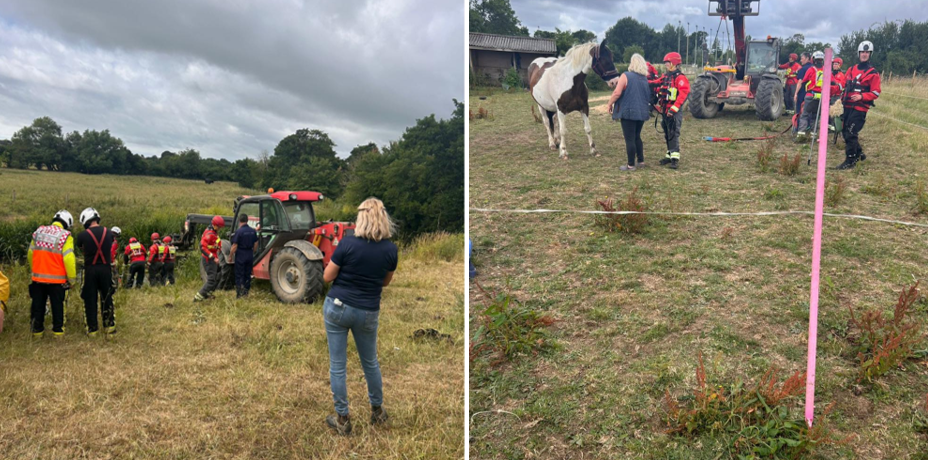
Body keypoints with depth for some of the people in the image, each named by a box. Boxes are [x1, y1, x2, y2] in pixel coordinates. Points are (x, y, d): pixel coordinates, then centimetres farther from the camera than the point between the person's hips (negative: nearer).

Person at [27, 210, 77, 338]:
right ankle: (58, 330, 14)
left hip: (37, 277, 4)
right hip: (56, 279, -4)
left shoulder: (38, 232, 5)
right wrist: (72, 278, -9)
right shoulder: (65, 236, -12)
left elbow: (30, 254, 11)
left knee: (38, 305, 14)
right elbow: (68, 259, -18)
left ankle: (37, 329, 20)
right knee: (57, 305, 9)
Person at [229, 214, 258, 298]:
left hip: (240, 255, -5)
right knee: (247, 274, 14)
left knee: (239, 275, 2)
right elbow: (256, 244, 9)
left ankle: (239, 293, 0)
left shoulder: (238, 231, -14)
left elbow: (234, 246, -15)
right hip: (250, 255, 5)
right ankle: (246, 292, 20)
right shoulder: (253, 231, 2)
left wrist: (230, 256, -5)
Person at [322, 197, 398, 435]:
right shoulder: (391, 249, -7)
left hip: (337, 307, -2)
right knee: (370, 362, 22)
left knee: (337, 365, 9)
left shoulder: (347, 243, -16)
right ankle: (377, 411, 35)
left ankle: (342, 420, 17)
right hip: (367, 313, 3)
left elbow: (327, 277, -7)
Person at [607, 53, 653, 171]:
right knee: (637, 136, 20)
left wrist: (610, 103, -6)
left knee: (629, 138, -1)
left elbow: (617, 93, -18)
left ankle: (631, 165, 3)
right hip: (642, 112, 7)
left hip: (628, 112, -7)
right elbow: (649, 96, 18)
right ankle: (641, 160, 24)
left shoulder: (626, 76, -11)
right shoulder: (645, 79, 10)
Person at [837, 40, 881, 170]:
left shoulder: (873, 73, -4)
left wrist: (861, 96, -22)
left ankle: (851, 160, -4)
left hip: (860, 108, -6)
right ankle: (859, 153, 31)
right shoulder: (851, 70, 12)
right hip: (848, 106, 6)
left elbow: (876, 93, -7)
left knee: (850, 133, -12)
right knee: (845, 131, 12)